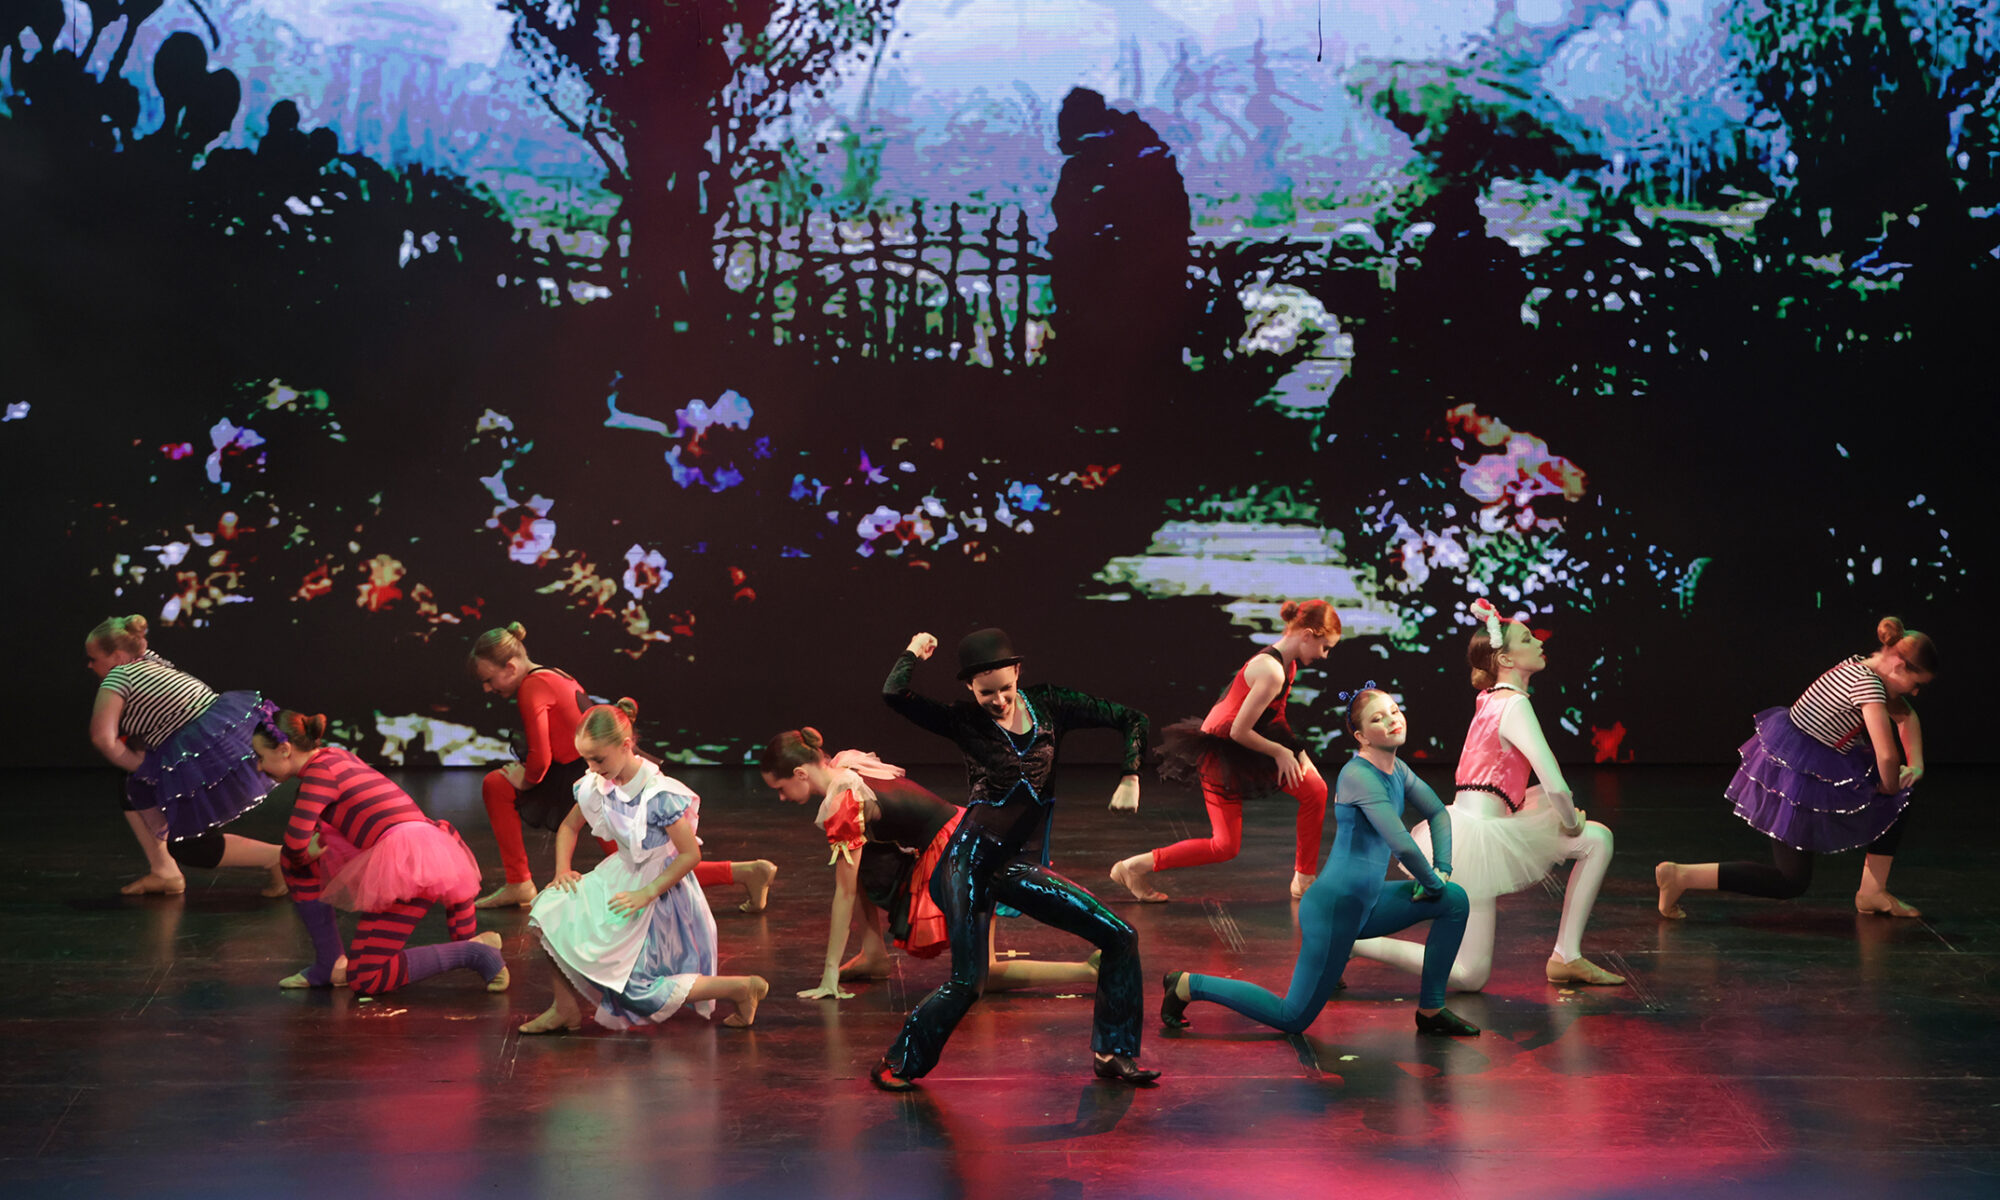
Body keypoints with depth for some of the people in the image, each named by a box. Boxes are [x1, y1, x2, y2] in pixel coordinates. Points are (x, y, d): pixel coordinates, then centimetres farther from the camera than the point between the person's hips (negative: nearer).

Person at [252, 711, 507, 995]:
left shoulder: (318, 771, -6)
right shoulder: (335, 756, 21)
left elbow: (295, 842, -16)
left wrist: (303, 856, 7)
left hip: (408, 860, -9)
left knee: (365, 980, -4)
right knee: (300, 862, 21)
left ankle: (472, 952, -7)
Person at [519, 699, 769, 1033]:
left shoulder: (659, 795, -27)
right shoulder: (597, 785, -6)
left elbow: (691, 855, -23)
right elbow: (569, 827, 11)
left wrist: (646, 893, -25)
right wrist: (562, 870, -4)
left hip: (658, 888, -7)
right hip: (620, 877, 7)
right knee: (554, 910, -12)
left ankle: (742, 988, 3)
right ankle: (566, 1009, 1)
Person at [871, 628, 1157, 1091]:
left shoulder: (1048, 706, 5)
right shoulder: (963, 721, -3)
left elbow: (1132, 720, 9)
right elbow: (893, 693, -19)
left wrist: (1130, 778, -2)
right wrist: (914, 651, -1)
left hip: (1019, 867, 5)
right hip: (970, 859, -5)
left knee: (1119, 937, -1)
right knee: (968, 981, -11)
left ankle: (1112, 1053, 12)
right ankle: (898, 1063, 11)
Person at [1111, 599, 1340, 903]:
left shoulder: (1287, 662, 3)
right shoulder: (1272, 672, -27)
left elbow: (1274, 718, 15)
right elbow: (1239, 731, -25)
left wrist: (1298, 753, 7)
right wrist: (1280, 751, -12)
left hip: (1247, 747, 9)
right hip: (1222, 750, -9)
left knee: (1315, 790, 4)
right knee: (1225, 846, -5)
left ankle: (1304, 881, 15)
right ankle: (1135, 867, 2)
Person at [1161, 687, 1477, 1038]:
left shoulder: (1397, 769, 6)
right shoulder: (1359, 776, -22)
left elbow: (1438, 813, 19)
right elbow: (1402, 845, -30)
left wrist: (1442, 870, 5)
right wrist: (1432, 883, -12)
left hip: (1367, 903, 9)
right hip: (1335, 907, -9)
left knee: (1455, 900, 5)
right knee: (1293, 1019, -2)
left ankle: (1431, 1012, 12)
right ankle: (1188, 985, 11)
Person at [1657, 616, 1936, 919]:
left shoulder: (1862, 667, 7)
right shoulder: (1868, 683, -23)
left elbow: (1907, 717, 21)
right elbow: (1887, 755, -28)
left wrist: (1915, 766, 9)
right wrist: (1890, 787, -8)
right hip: (1798, 782, -10)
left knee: (1898, 802, 18)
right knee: (1790, 882, -2)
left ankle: (1872, 893, 24)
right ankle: (1681, 876, -5)